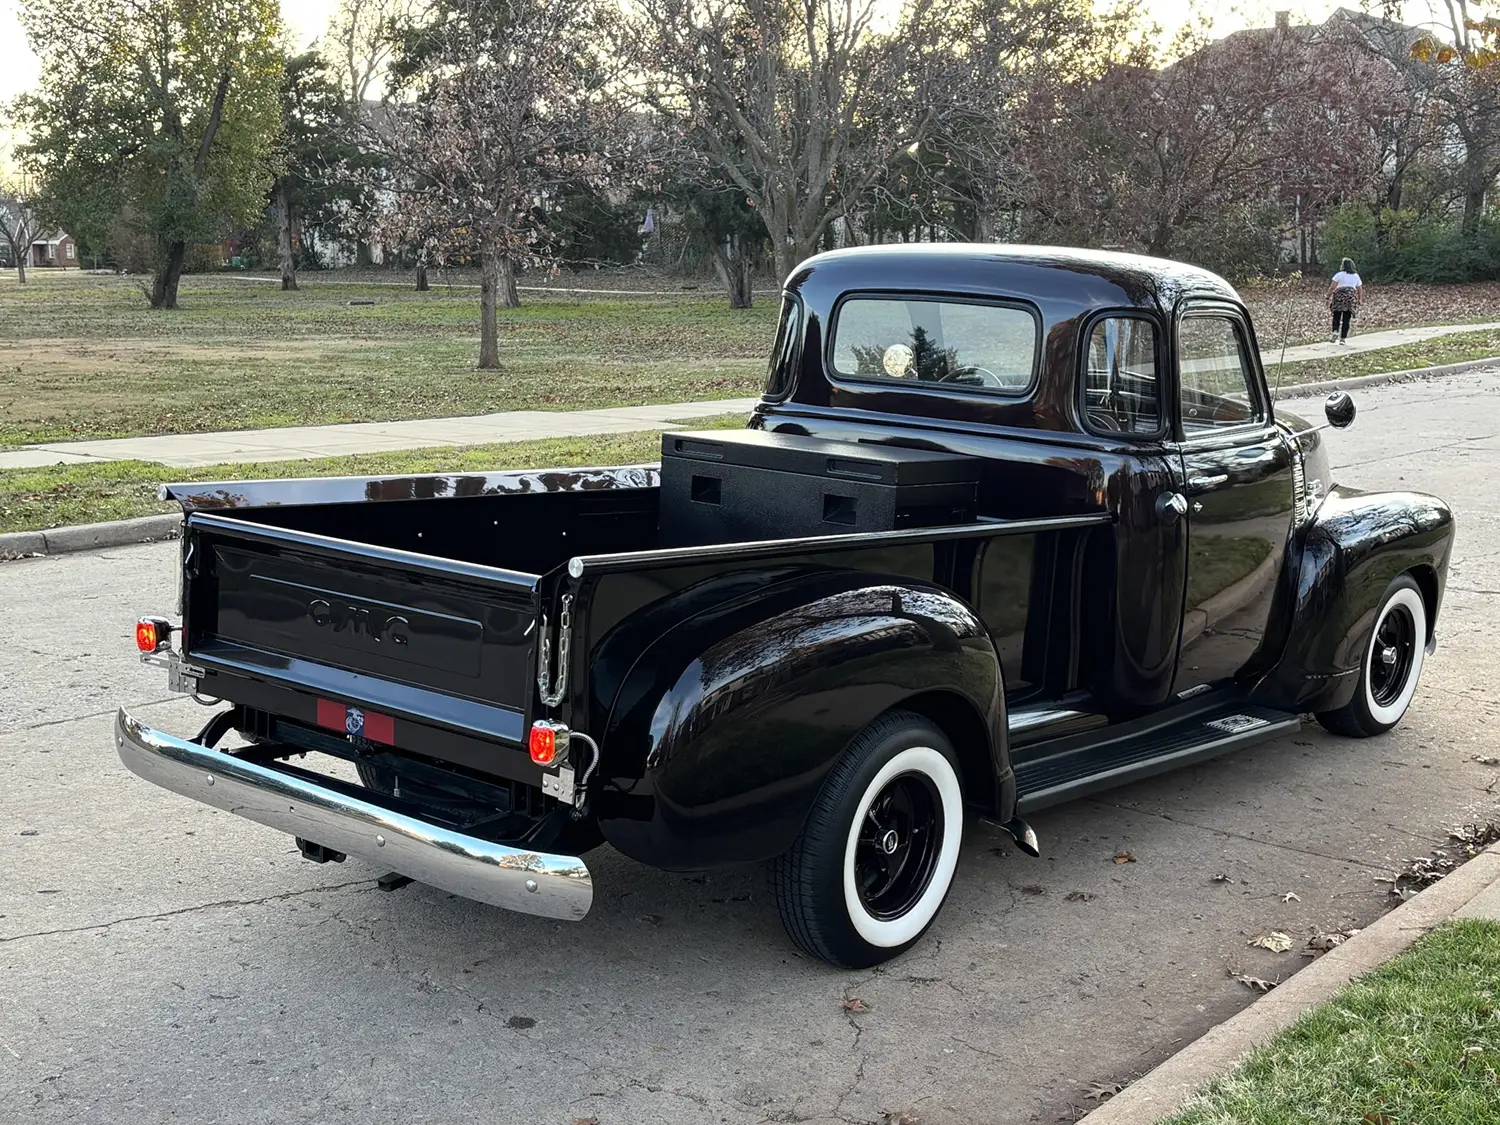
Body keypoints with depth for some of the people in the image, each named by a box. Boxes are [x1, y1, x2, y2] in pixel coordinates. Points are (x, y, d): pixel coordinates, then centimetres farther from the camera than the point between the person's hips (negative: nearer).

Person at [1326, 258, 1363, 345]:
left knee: (1336, 317, 5)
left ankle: (1335, 331, -18)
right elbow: (1360, 290, 18)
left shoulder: (1339, 275, 1)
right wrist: (1360, 300, 27)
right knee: (1346, 319, 3)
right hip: (1351, 297, 3)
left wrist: (1328, 297, -1)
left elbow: (1332, 287, -6)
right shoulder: (1356, 276, 15)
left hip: (1339, 296, -3)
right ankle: (1343, 338, 1)